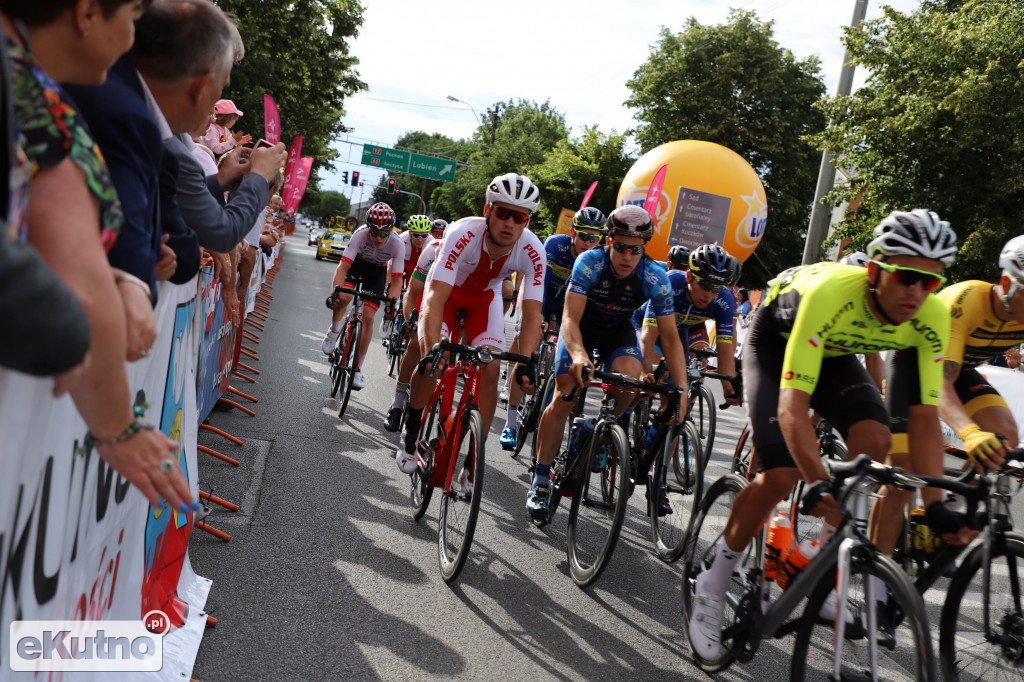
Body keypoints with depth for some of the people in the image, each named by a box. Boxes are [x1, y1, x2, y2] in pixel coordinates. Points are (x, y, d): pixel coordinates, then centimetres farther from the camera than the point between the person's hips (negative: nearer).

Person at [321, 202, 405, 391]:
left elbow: (397, 280, -27)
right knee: (343, 298, -29)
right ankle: (334, 330, 6)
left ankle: (357, 369, 3)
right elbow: (343, 266, -35)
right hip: (356, 263, 0)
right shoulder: (360, 235, -34)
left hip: (378, 271, 0)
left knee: (368, 317, -9)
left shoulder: (398, 244, -31)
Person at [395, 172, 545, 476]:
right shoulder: (463, 234, -39)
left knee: (490, 369, -14)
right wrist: (432, 346, -57)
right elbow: (436, 297, -44)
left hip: (484, 297, 2)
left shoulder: (532, 250, -31)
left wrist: (526, 363, -43)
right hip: (446, 289, -2)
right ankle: (410, 438, 5)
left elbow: (532, 316, -30)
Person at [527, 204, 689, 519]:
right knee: (563, 398, -13)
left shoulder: (655, 278, -25)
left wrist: (682, 389, -33)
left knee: (631, 377, -30)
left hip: (618, 330, 1)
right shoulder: (590, 263, -30)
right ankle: (540, 482, -3)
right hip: (581, 325, -1)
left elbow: (671, 339, -22)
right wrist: (578, 355, -58)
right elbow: (570, 318, -37)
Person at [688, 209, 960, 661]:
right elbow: (791, 405, -46)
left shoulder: (932, 318, -26)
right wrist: (819, 486, -55)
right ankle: (712, 585, 0)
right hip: (776, 340, -5)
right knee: (782, 475, -19)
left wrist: (936, 506, -28)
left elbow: (924, 417, -21)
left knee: (874, 440, -22)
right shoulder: (830, 294, -41)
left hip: (835, 353, 5)